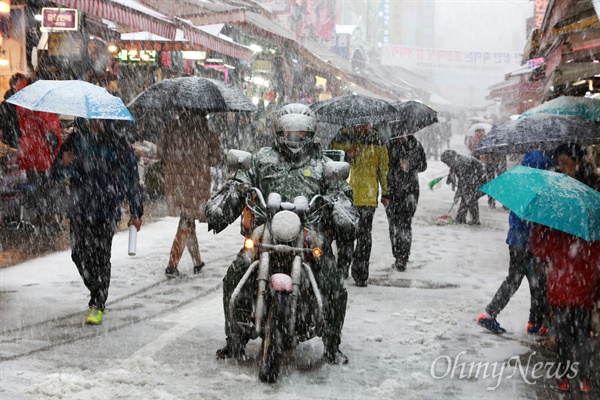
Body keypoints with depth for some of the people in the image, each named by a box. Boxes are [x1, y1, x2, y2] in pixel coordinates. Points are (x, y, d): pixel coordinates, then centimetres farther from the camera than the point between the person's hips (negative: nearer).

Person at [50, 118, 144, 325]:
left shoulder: (117, 144, -2)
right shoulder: (75, 141, 5)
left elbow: (131, 179, 5)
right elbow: (55, 174, 7)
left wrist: (136, 212, 8)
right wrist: (64, 164, -18)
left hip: (106, 211, -4)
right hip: (78, 209, 4)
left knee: (100, 257, -8)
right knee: (79, 255, 8)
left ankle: (97, 305, 2)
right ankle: (97, 295, 29)